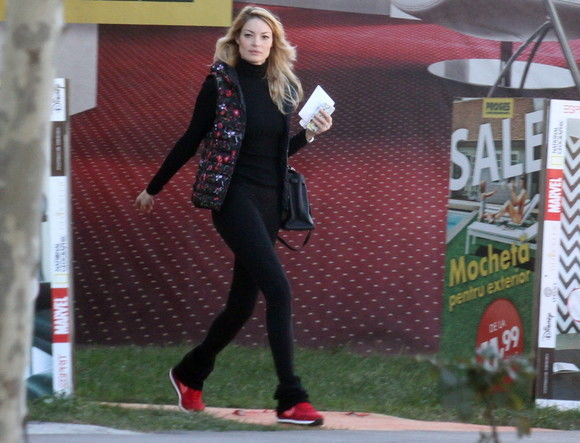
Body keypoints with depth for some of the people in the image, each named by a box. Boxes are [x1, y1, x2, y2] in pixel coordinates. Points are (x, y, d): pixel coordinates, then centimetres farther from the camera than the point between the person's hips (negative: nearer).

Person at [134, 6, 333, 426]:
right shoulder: (220, 82, -5)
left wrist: (310, 134, 2)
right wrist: (154, 188, 8)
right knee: (278, 287, -19)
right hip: (232, 194, -6)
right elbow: (192, 139, 3)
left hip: (269, 201, 6)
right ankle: (291, 398, -20)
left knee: (244, 301, 10)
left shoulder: (282, 88, 10)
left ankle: (189, 374, 32)